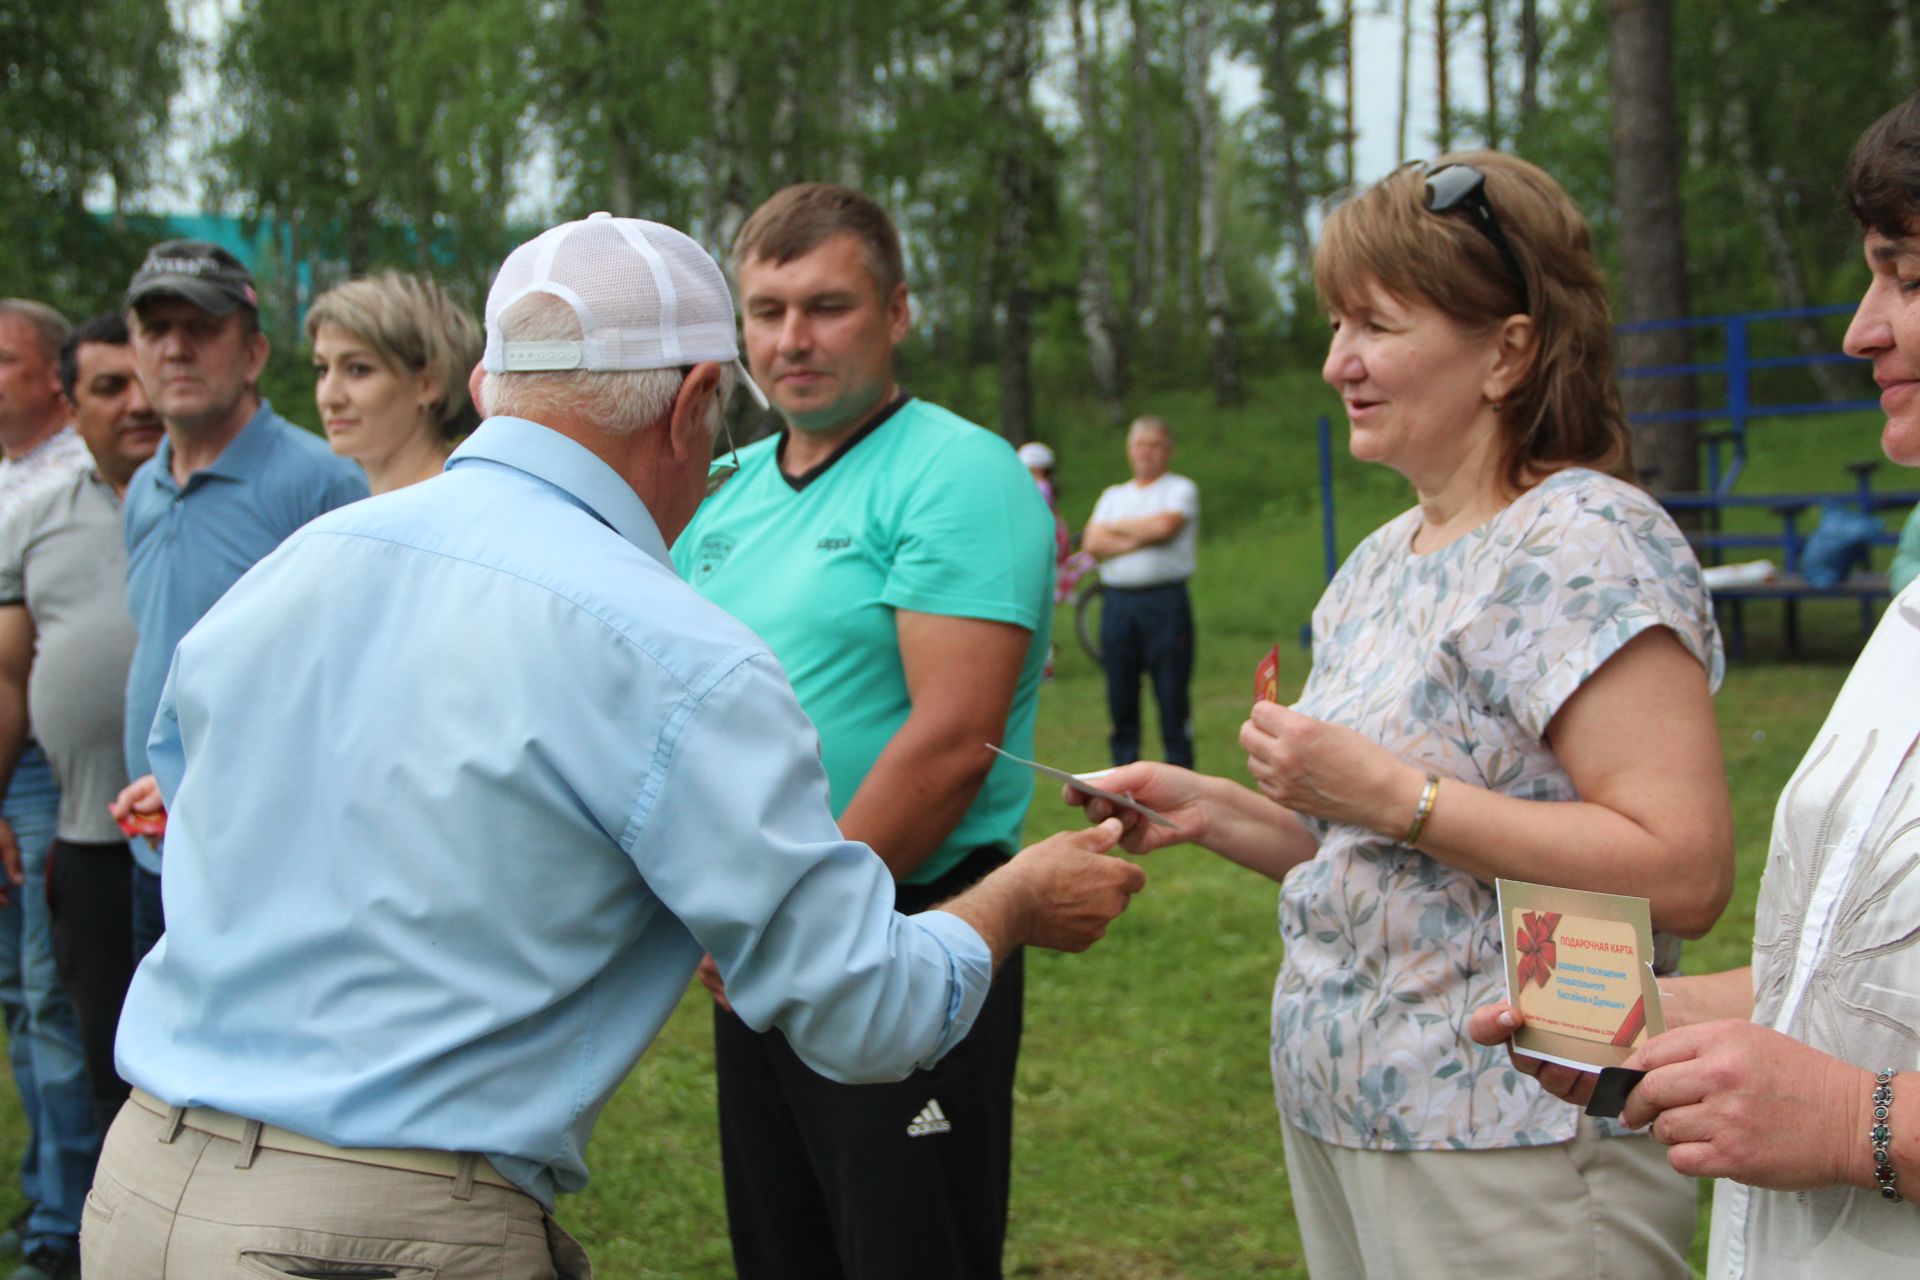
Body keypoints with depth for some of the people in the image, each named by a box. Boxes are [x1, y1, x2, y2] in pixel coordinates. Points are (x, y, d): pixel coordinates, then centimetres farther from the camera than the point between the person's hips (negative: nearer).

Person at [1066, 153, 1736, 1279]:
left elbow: (1681, 871, -25)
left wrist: (1386, 792, -23)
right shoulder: (1384, 562, 11)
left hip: (1512, 1153, -8)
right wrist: (1208, 808, 2)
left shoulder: (1587, 541, -16)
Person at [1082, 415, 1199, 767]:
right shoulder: (1113, 495, 20)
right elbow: (1091, 543, 5)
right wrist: (1141, 539, -6)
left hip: (1165, 602, -4)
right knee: (1120, 698, 5)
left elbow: (1164, 525, -12)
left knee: (1172, 696, -6)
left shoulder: (1181, 489, 7)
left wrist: (1116, 528, 2)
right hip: (1117, 602, 4)